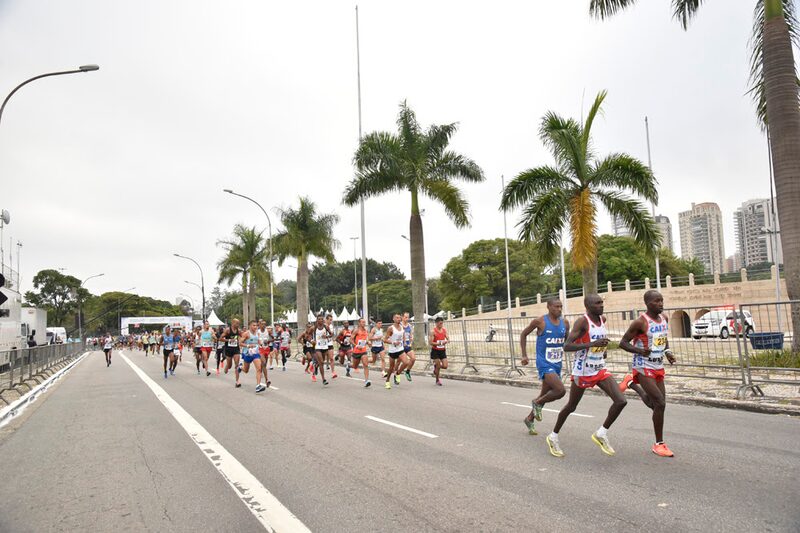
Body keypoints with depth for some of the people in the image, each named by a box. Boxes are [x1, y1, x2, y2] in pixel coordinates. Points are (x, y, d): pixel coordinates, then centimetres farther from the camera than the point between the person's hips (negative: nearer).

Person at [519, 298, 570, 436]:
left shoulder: (565, 323, 3)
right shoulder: (540, 321, -12)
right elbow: (524, 334, 1)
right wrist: (524, 355, -2)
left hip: (557, 364, 6)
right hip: (544, 364, -6)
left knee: (545, 394, 16)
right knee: (561, 390, -22)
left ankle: (529, 419, 37)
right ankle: (537, 403, 5)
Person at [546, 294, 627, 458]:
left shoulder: (602, 319, 3)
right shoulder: (582, 322, -19)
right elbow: (566, 346, -27)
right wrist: (592, 344, -34)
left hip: (600, 370, 6)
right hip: (582, 372, -6)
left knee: (621, 401, -10)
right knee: (571, 407, 9)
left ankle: (601, 434, 8)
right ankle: (553, 437, 30)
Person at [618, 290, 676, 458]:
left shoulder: (664, 318, 4)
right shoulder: (640, 322, -17)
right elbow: (623, 343, -13)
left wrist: (668, 352, 3)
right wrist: (640, 350, -29)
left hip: (658, 367, 7)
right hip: (643, 368, -7)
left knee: (656, 405, 11)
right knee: (660, 403, -13)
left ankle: (632, 383, 34)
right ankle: (659, 444, 2)